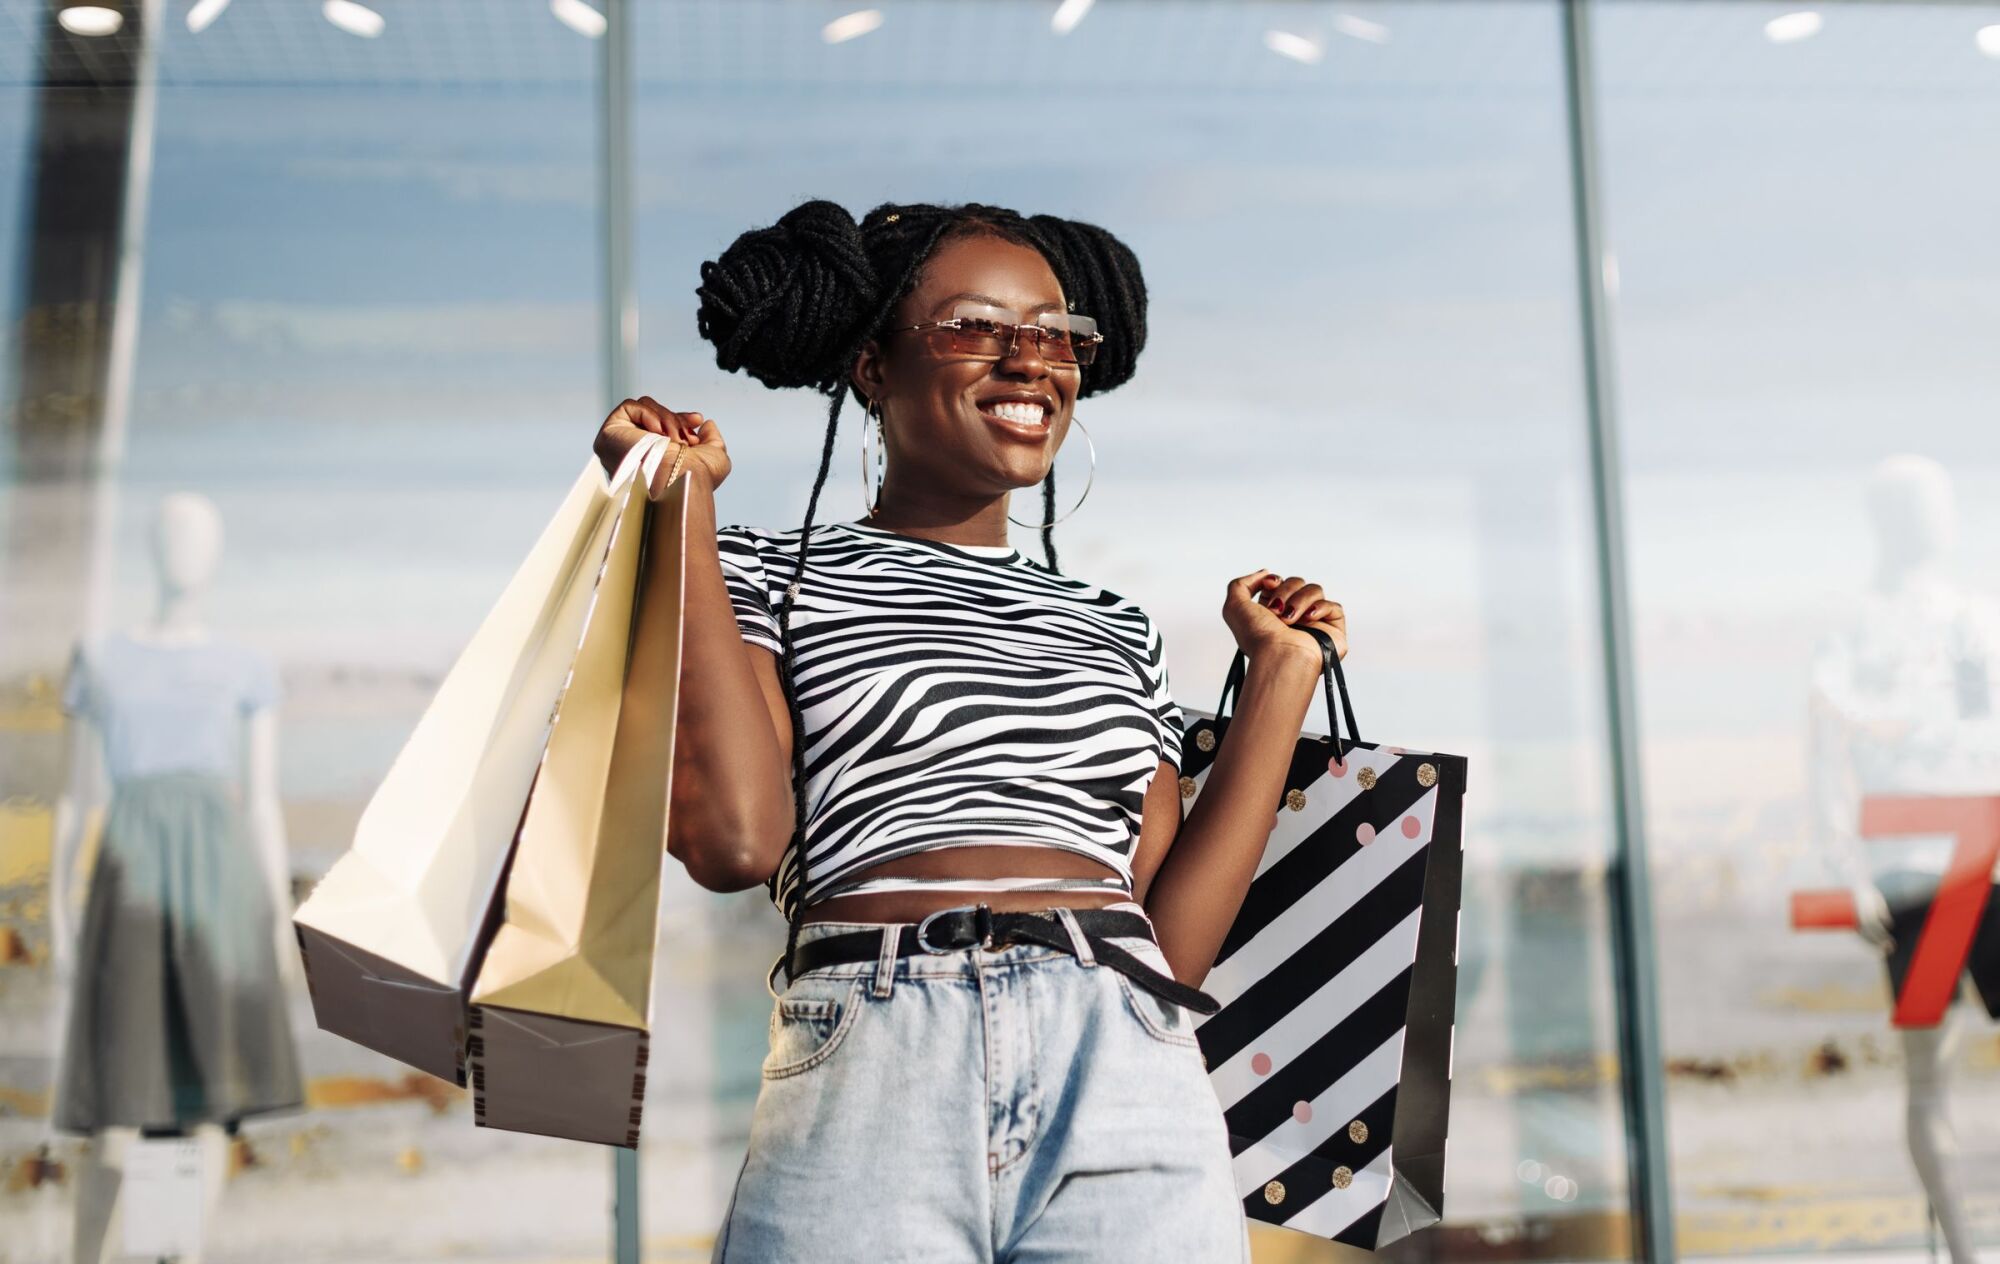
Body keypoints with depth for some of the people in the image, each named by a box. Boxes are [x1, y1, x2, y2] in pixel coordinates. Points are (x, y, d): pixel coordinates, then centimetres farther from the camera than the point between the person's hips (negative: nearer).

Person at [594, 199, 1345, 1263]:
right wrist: (684, 504, -1)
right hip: (866, 1067, -3)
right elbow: (735, 838, -8)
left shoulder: (1115, 633, 19)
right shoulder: (771, 573, 10)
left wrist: (1280, 677, 13)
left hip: (1134, 1093, 3)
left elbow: (1172, 944, 11)